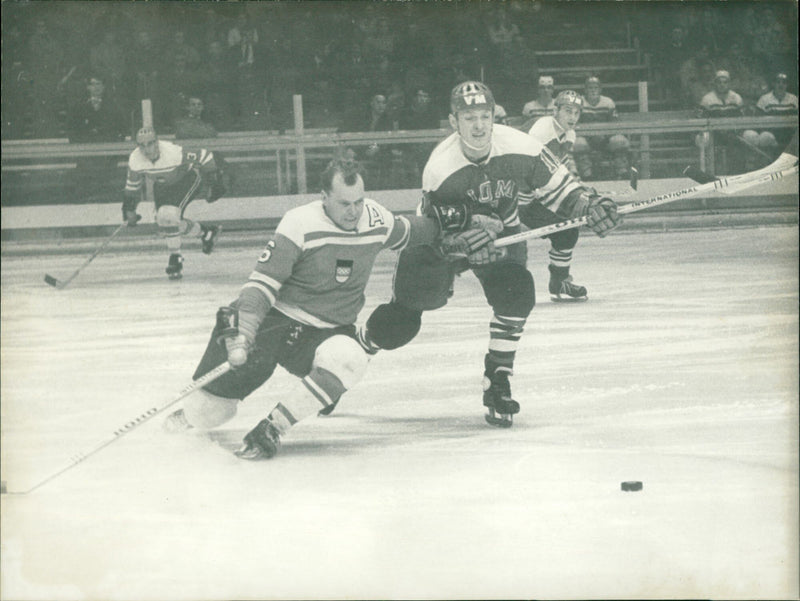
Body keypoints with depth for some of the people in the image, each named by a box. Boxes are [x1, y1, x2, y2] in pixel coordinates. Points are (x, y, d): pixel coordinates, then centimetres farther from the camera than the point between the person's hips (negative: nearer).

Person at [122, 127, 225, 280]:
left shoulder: (174, 153, -38)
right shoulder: (135, 160, -22)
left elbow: (204, 157, -28)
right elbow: (133, 183, -2)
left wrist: (214, 182, -23)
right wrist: (129, 206, 4)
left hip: (187, 178, -6)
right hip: (162, 185, 6)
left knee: (168, 216, -25)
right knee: (163, 222, -3)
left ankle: (175, 259, -8)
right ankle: (205, 232, 21)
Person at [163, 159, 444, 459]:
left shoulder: (377, 219, -3)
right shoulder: (300, 224, -18)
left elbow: (408, 231, 23)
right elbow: (262, 283, -20)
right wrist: (241, 333, -31)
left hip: (329, 331, 3)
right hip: (276, 321, -3)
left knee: (349, 359, -35)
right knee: (209, 413, -5)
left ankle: (273, 426, -23)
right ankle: (195, 411, 36)